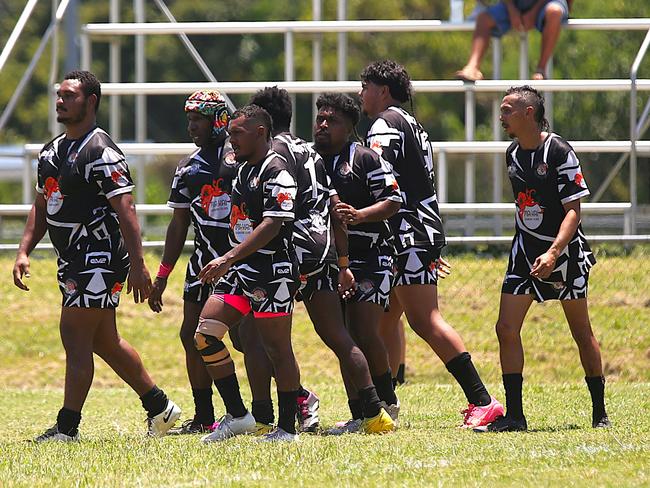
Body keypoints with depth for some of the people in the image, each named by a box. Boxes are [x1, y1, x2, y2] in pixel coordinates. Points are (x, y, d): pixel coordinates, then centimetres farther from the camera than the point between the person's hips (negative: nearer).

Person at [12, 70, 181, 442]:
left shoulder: (101, 153, -15)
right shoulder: (52, 151, 13)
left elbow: (125, 210, -20)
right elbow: (42, 207, 21)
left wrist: (138, 266, -24)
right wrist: (24, 252, 10)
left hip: (99, 260, -10)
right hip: (73, 261, 10)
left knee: (75, 338, -10)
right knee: (104, 341, 14)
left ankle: (67, 426, -8)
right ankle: (160, 407, 26)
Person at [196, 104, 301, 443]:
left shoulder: (276, 172, -13)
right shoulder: (244, 170, 16)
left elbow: (272, 226, -23)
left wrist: (228, 259, -28)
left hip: (273, 272, -9)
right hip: (241, 271, 9)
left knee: (277, 348, -3)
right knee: (205, 334, -2)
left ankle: (287, 427, 4)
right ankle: (237, 415, 4)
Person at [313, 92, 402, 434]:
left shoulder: (364, 159, -6)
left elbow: (394, 201, -9)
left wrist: (359, 215, -23)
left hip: (371, 257, -6)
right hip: (334, 262, 6)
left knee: (365, 333, -15)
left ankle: (386, 402, 6)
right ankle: (359, 416, 7)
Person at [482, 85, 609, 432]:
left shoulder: (558, 151, -15)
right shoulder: (513, 154, 6)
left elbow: (573, 210, -17)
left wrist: (553, 253, -28)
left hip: (565, 251, -6)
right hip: (525, 253, 6)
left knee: (582, 333, 5)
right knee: (506, 329, -7)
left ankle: (599, 412, 18)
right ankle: (514, 415, -4)